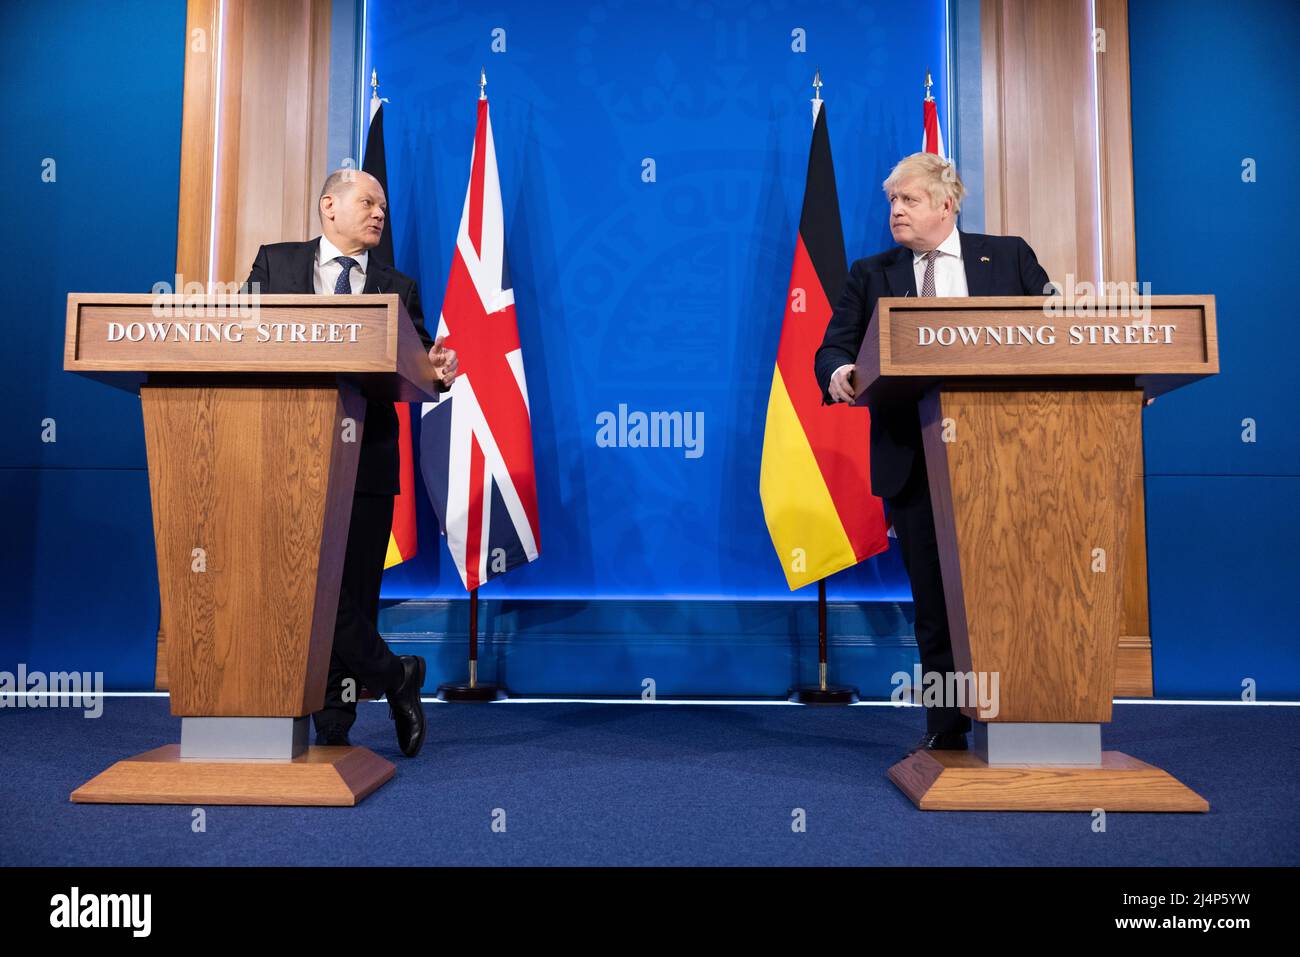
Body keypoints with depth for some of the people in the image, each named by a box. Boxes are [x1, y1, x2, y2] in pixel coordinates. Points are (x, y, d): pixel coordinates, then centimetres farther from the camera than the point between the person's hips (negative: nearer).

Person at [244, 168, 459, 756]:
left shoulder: (398, 288, 13)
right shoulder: (275, 262, 13)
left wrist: (437, 372, -18)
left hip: (365, 459, 0)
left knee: (353, 592, 2)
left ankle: (333, 729, 18)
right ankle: (396, 677, 18)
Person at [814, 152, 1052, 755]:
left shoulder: (1009, 257, 10)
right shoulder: (870, 275, 11)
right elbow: (832, 350, 3)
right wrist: (838, 374, -20)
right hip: (912, 462, 1)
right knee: (933, 599, 8)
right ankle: (946, 727, 21)